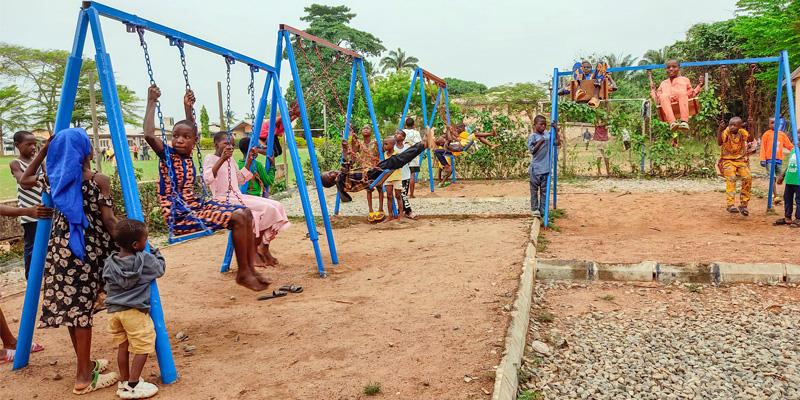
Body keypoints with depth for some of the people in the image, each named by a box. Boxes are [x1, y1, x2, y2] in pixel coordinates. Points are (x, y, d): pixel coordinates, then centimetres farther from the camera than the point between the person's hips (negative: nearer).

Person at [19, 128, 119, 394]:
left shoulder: (55, 177, 5)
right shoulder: (98, 180, -11)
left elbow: (24, 180, 25)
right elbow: (108, 221, -13)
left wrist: (43, 150, 19)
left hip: (61, 247, 6)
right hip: (88, 248, -6)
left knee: (68, 306, 13)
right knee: (81, 308, -2)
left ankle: (85, 365, 27)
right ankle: (84, 377, 5)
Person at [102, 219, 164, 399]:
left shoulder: (109, 262, 2)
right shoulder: (145, 260, -12)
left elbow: (107, 283, 15)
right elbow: (160, 269, 4)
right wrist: (157, 254, 20)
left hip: (113, 310, 6)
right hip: (135, 311, -6)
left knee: (122, 347, 17)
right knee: (142, 347, 3)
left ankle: (123, 383, 26)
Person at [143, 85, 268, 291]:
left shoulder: (187, 155, 11)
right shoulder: (167, 154, -8)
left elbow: (191, 130, 32)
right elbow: (149, 135, -27)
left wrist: (188, 108, 26)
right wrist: (151, 103, -20)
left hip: (196, 206, 9)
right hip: (180, 217, -9)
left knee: (245, 213, 2)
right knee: (236, 218, -22)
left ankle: (250, 269, 1)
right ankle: (243, 273, -9)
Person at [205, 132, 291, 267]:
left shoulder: (230, 160, 20)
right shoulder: (210, 158, -3)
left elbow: (241, 180, 24)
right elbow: (208, 179, -21)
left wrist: (249, 160, 17)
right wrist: (222, 159, -27)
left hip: (238, 197, 8)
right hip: (224, 200, -8)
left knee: (276, 206, -10)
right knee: (267, 209, -24)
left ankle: (263, 247, -4)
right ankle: (256, 248, -8)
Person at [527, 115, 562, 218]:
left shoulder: (548, 134, 6)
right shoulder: (532, 136, -6)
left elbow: (558, 142, 5)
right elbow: (532, 150, -8)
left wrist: (556, 129, 2)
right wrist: (540, 142, -19)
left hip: (546, 167, 4)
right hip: (536, 167, -4)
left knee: (544, 190, 8)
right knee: (534, 189, 6)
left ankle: (543, 210, 14)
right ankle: (535, 209, 17)